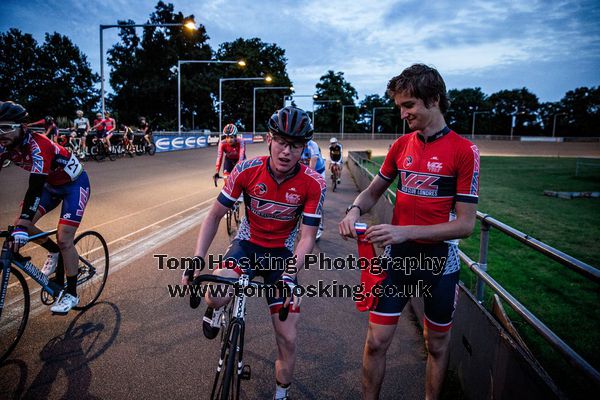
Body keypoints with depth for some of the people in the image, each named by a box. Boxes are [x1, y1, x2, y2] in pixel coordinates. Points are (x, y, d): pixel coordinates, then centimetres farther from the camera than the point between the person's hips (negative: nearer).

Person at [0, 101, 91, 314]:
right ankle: (54, 251, 23)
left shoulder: (38, 146, -33)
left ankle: (71, 294, 2)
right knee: (20, 224, -5)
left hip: (75, 184, -7)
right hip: (52, 184, 7)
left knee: (64, 239, -13)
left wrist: (22, 226, -43)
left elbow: (35, 187, -39)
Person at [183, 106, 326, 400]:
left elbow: (307, 237, -15)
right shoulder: (247, 170, -17)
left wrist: (290, 274, -31)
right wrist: (197, 259, -17)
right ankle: (217, 308, 9)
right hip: (247, 244, 0)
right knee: (216, 297, -32)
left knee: (288, 339, -1)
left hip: (282, 253, 0)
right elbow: (215, 215, -8)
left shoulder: (313, 183, -19)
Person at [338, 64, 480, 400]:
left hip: (439, 259, -3)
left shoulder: (464, 151, -12)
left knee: (437, 345, 17)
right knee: (376, 341, 5)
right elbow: (374, 190, 13)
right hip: (398, 256, 3)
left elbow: (465, 224, -15)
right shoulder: (401, 145, 2)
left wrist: (405, 231, -25)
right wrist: (354, 211, -9)